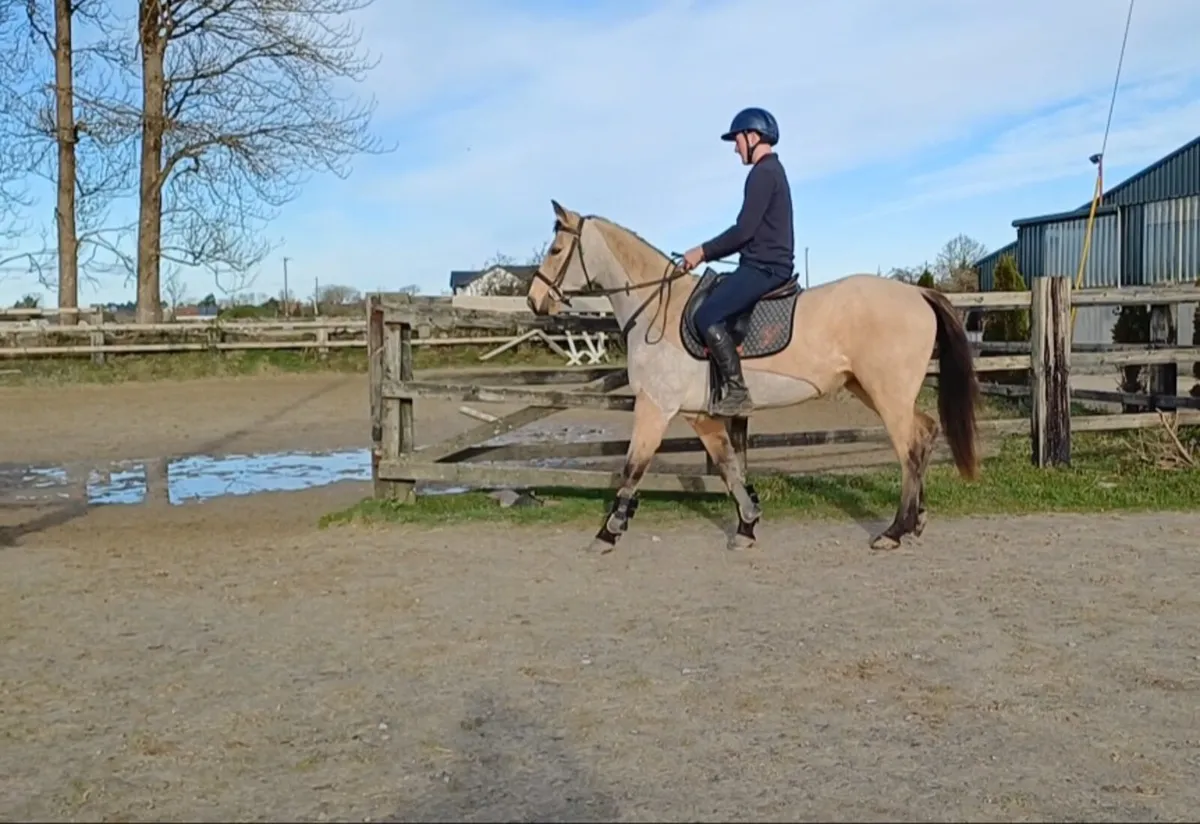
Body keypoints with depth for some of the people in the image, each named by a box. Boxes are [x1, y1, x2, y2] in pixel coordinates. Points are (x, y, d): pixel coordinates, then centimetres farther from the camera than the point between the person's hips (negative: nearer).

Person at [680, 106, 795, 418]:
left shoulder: (763, 173, -12)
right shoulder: (771, 171, 21)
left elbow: (744, 230, -19)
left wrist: (703, 252, -10)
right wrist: (708, 254, 17)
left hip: (764, 268, -11)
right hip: (766, 265, 11)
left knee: (707, 316, -20)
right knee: (714, 308, 16)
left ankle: (737, 392, -18)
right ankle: (727, 385, 14)